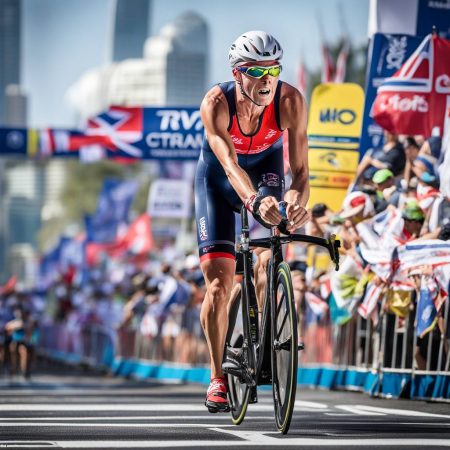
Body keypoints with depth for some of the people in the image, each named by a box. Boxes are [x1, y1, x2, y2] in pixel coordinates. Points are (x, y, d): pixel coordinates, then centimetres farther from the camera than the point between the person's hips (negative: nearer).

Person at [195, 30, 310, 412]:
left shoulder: (291, 101, -30)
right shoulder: (216, 103, -34)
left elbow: (300, 167, -32)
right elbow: (230, 165, -46)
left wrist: (299, 197, -54)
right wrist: (253, 202, -65)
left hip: (265, 164, 1)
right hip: (218, 179, -1)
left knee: (271, 249, -28)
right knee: (219, 283, -8)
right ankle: (218, 377, 8)